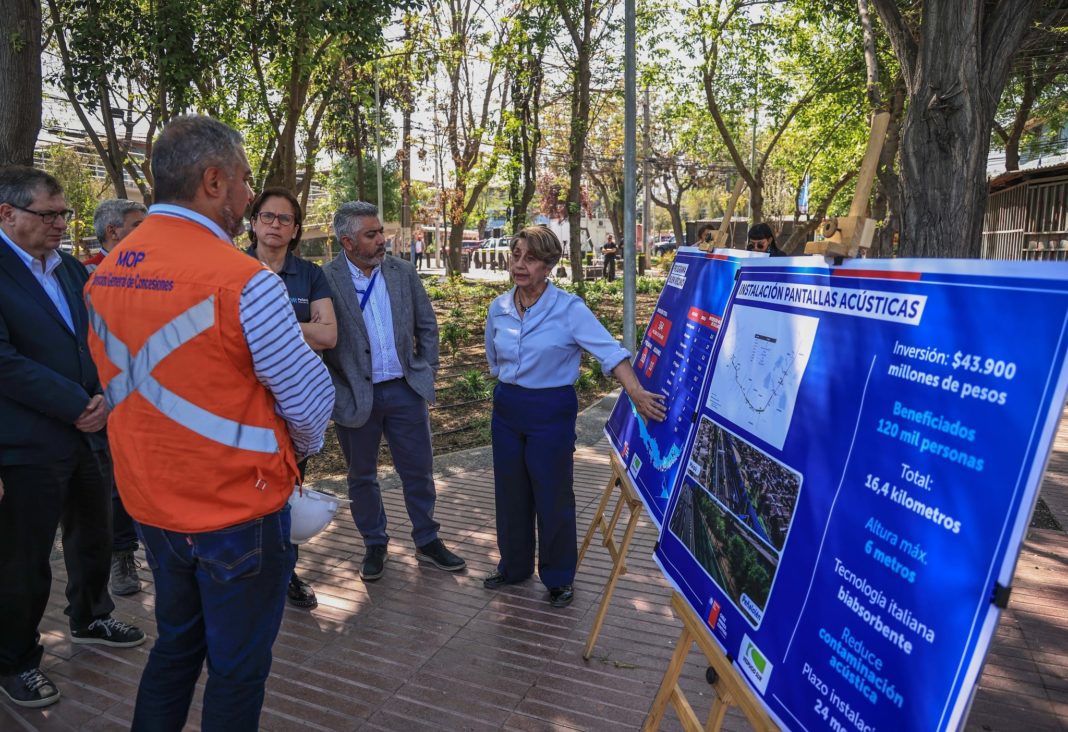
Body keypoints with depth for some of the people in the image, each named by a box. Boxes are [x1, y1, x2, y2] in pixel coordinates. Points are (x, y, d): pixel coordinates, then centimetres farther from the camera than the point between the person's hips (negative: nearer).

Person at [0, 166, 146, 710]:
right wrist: (78, 405, -17)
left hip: (89, 434, 7)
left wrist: (103, 396, -7)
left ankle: (90, 619, 44)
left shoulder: (72, 269, 9)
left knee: (94, 539, 21)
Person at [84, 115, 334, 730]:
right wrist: (302, 446, 5)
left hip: (150, 501, 7)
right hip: (238, 507, -7)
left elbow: (124, 384, 11)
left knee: (176, 644, 26)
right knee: (238, 667, 12)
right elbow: (308, 398, -17)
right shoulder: (243, 280, -22)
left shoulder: (107, 273, 1)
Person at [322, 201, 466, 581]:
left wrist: (426, 371, 4)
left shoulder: (403, 272, 2)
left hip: (405, 390, 3)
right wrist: (337, 393, -12)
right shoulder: (325, 280, -10)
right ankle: (374, 546, 32)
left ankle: (427, 541, 29)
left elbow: (427, 325, 9)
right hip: (356, 396, -2)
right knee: (362, 476, 13)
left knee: (419, 471, 11)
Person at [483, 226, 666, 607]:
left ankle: (559, 577, 26)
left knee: (553, 496, 5)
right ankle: (514, 565, 37)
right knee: (510, 492, 15)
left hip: (551, 412, -5)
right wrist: (512, 389, 13)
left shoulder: (569, 308, -15)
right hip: (507, 410, 5)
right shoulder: (499, 308, 1)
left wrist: (636, 391, -36)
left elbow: (609, 350, -23)